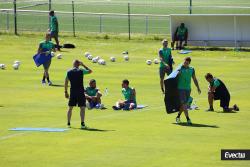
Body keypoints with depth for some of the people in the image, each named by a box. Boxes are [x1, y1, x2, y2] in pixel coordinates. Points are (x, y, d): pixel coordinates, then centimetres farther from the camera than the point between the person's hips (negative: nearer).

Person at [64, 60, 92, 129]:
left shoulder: (69, 72, 3)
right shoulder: (81, 71, -5)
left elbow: (66, 83, 6)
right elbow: (90, 71, 11)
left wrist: (66, 92, 14)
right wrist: (83, 65, 15)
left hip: (72, 92, 3)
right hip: (80, 92, -3)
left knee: (70, 108, 13)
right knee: (82, 108, 0)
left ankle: (68, 123, 15)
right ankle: (82, 123, -9)